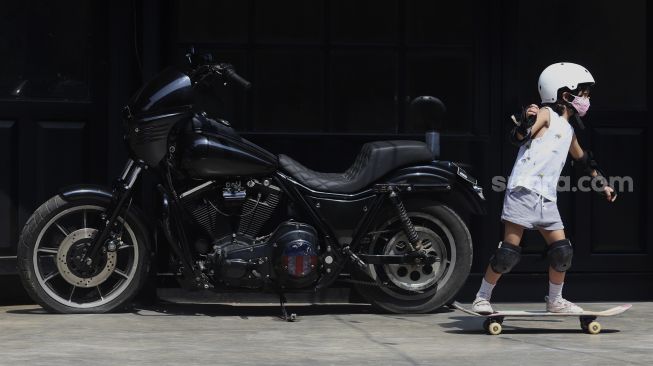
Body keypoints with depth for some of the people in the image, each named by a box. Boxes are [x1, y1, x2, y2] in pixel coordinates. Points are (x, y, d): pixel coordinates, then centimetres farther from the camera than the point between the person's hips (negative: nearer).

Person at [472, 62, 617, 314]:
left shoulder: (569, 131, 22)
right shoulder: (546, 115, -2)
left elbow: (583, 160, 38)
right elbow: (518, 138, -16)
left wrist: (602, 184, 38)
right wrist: (526, 121, -34)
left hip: (546, 199, 8)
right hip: (524, 191, -8)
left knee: (562, 250, 5)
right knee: (509, 251, -8)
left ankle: (555, 300, 21)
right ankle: (482, 298, 3)